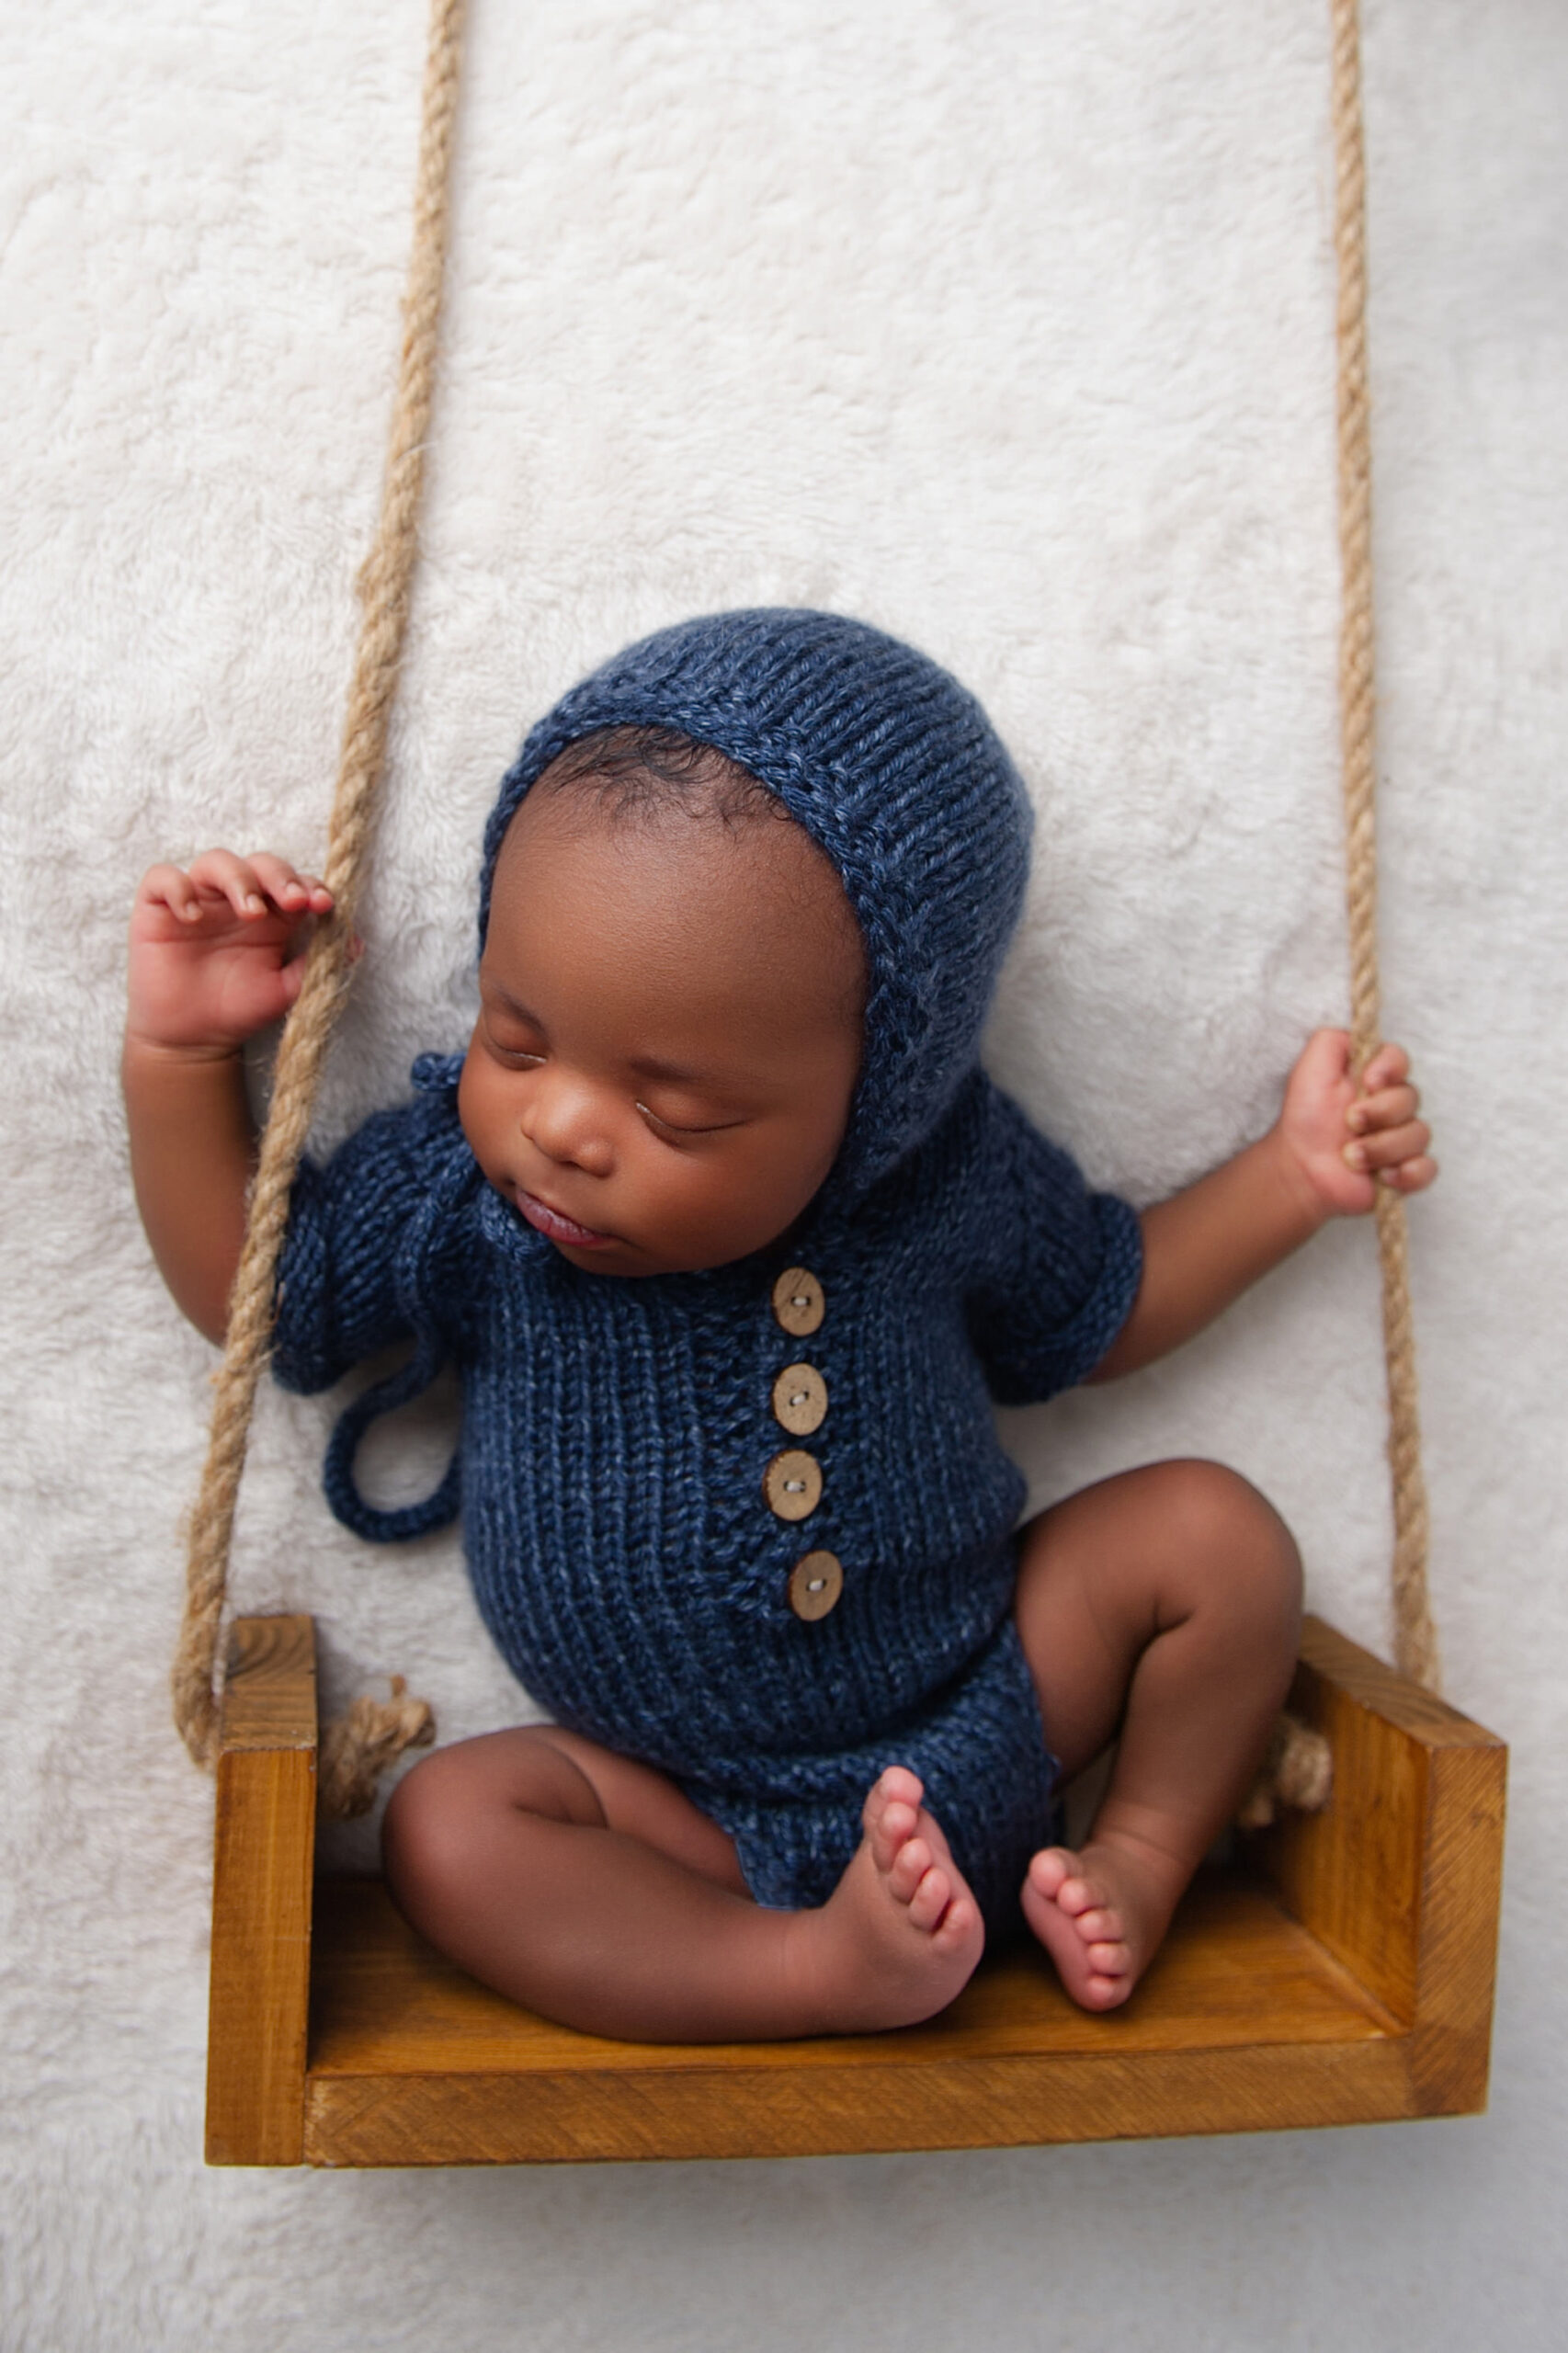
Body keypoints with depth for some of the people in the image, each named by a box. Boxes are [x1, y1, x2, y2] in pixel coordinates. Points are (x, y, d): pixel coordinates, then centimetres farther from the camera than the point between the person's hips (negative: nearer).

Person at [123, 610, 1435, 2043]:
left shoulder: (943, 1178, -14)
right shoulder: (458, 1182, -15)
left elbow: (1095, 1313, 7)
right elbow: (250, 1293, 0)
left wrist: (1295, 1174, -3)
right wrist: (181, 1057, -11)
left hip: (993, 1715, 1)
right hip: (689, 1809, -1)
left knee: (1212, 1530, -11)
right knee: (451, 1824, -24)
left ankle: (1145, 1860, 6)